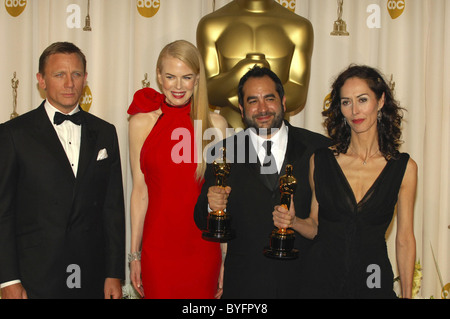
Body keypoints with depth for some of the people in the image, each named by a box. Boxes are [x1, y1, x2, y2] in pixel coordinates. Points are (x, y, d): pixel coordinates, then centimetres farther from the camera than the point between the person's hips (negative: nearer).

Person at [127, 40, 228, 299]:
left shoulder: (215, 124, 0)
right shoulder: (142, 122, 1)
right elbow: (139, 191, 3)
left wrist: (226, 257, 0)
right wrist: (135, 254, 4)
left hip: (202, 249, 0)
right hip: (157, 249, 0)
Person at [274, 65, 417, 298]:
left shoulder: (404, 167, -3)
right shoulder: (320, 161, -1)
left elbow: (404, 239, 1)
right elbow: (315, 226, 6)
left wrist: (407, 294, -1)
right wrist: (292, 221, -13)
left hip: (374, 282, 0)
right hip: (320, 281, 1)